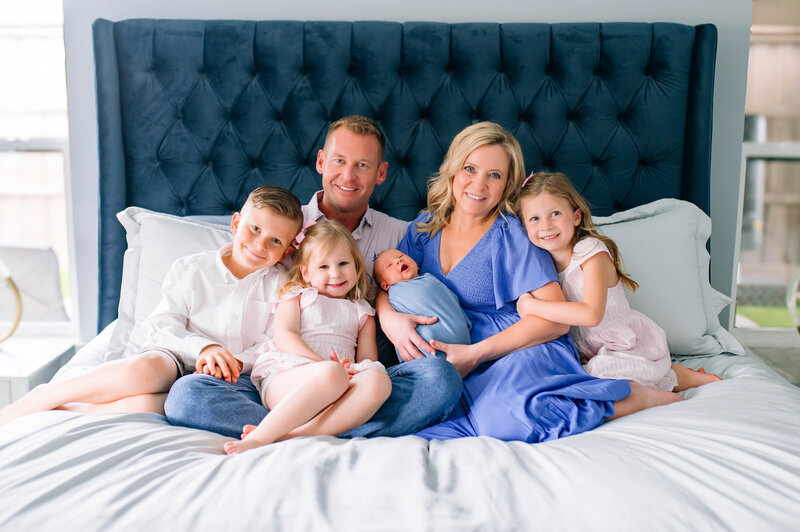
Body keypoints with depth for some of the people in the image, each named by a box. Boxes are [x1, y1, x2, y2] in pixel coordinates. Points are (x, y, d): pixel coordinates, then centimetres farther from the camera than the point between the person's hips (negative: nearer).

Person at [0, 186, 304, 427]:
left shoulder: (281, 285, 7)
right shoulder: (189, 269, 7)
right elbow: (164, 326, 0)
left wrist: (235, 363, -17)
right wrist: (204, 347, -18)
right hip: (169, 356, 1)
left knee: (145, 404, -35)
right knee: (139, 372, -38)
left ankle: (56, 410, -17)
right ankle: (39, 399, -16)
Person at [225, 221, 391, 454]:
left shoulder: (361, 311, 28)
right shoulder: (297, 295, 20)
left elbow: (367, 360, 18)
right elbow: (284, 335, 2)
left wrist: (352, 370, -8)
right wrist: (324, 364, -14)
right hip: (282, 378, -3)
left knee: (379, 381, -31)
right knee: (331, 375, -38)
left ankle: (292, 436, -40)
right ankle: (260, 437, -36)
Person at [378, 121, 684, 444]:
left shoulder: (512, 235, -4)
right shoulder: (426, 227, 13)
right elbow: (387, 285, 11)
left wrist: (475, 353, -17)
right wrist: (389, 317, -14)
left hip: (530, 352, -5)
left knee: (507, 414, -39)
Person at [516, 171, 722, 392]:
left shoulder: (591, 252, -21)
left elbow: (591, 314, -36)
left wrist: (531, 305, -32)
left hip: (632, 346, -8)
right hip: (590, 352, 8)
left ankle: (678, 377, -2)